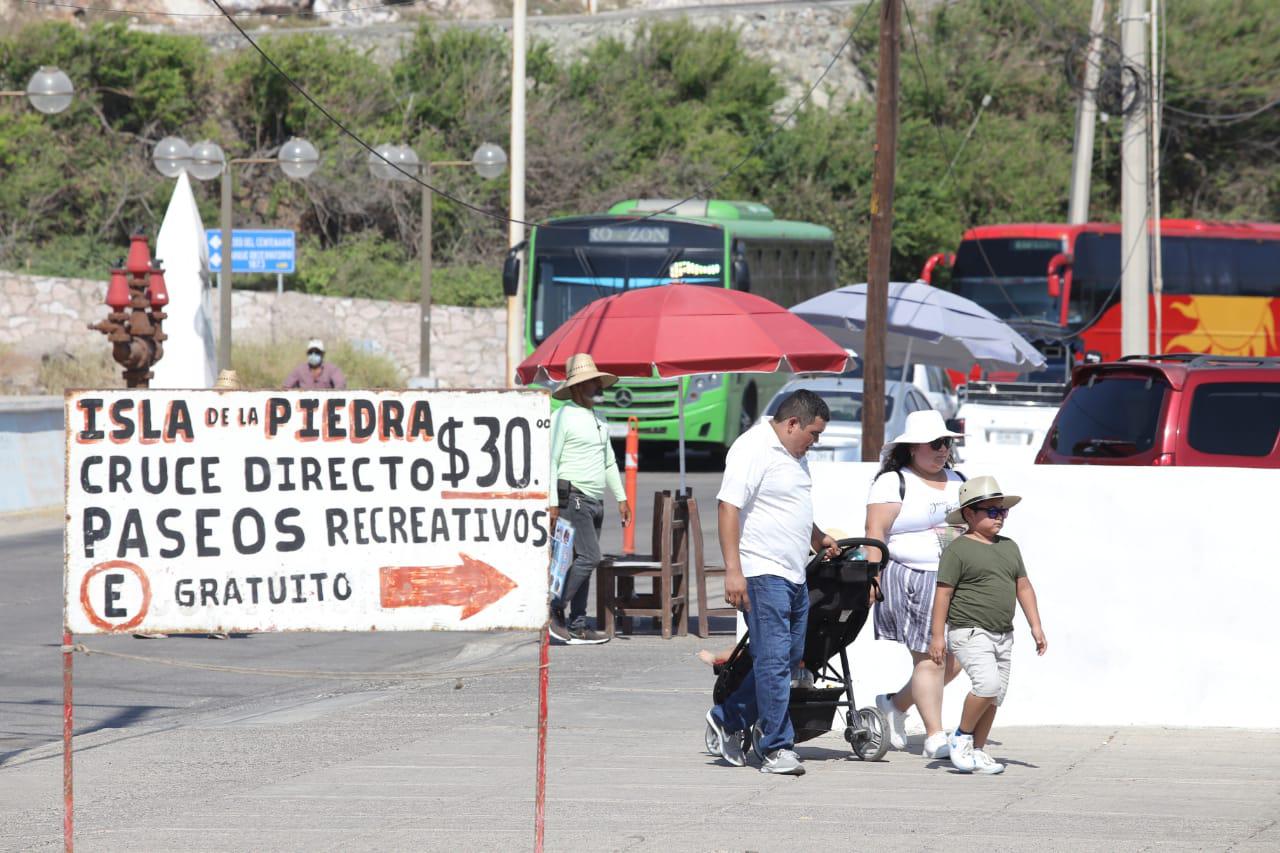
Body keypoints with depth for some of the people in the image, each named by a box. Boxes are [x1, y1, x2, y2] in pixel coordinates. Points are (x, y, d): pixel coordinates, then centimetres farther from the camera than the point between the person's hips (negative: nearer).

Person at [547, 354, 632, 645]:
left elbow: (609, 463, 27)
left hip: (596, 501, 8)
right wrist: (552, 503, -17)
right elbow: (550, 460, -11)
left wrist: (621, 498, 22)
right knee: (589, 557, -17)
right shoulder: (564, 417, -7)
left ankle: (577, 627, 8)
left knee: (585, 562, 6)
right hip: (572, 497, -8)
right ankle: (555, 610, -10)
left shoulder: (599, 420, 19)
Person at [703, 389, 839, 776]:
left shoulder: (793, 455, 19)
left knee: (790, 660, 12)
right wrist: (733, 570, -24)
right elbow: (729, 507, -19)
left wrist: (818, 538, 27)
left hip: (794, 576, 10)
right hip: (762, 574, -10)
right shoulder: (753, 450, -12)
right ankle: (777, 749, -7)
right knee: (774, 661, -9)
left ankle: (727, 720, 24)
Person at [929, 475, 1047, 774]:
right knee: (988, 683, -23)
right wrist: (937, 635, -11)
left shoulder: (1009, 547, 14)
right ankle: (962, 737, -5)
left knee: (995, 697, 6)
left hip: (1002, 635, 7)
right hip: (969, 632, -7)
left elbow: (1023, 587, 19)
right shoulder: (958, 550, -7)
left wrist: (1036, 626, 13)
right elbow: (943, 593, -8)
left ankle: (977, 750, 16)